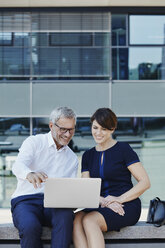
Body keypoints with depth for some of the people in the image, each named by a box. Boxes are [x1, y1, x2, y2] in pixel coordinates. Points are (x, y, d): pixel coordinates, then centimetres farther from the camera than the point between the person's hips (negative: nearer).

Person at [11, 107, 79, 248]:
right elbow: (18, 166, -16)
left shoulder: (72, 159, 20)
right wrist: (30, 174, -41)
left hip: (54, 204, 3)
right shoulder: (34, 142, 4)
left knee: (66, 215, -34)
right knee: (30, 226, -37)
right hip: (26, 199, -3)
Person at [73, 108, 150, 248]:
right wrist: (103, 201, -14)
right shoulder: (88, 156, 16)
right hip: (101, 207, 5)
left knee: (89, 220, -31)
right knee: (75, 219, -28)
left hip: (127, 206, -4)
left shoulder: (123, 149, 1)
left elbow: (145, 182, -5)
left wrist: (120, 199, -15)